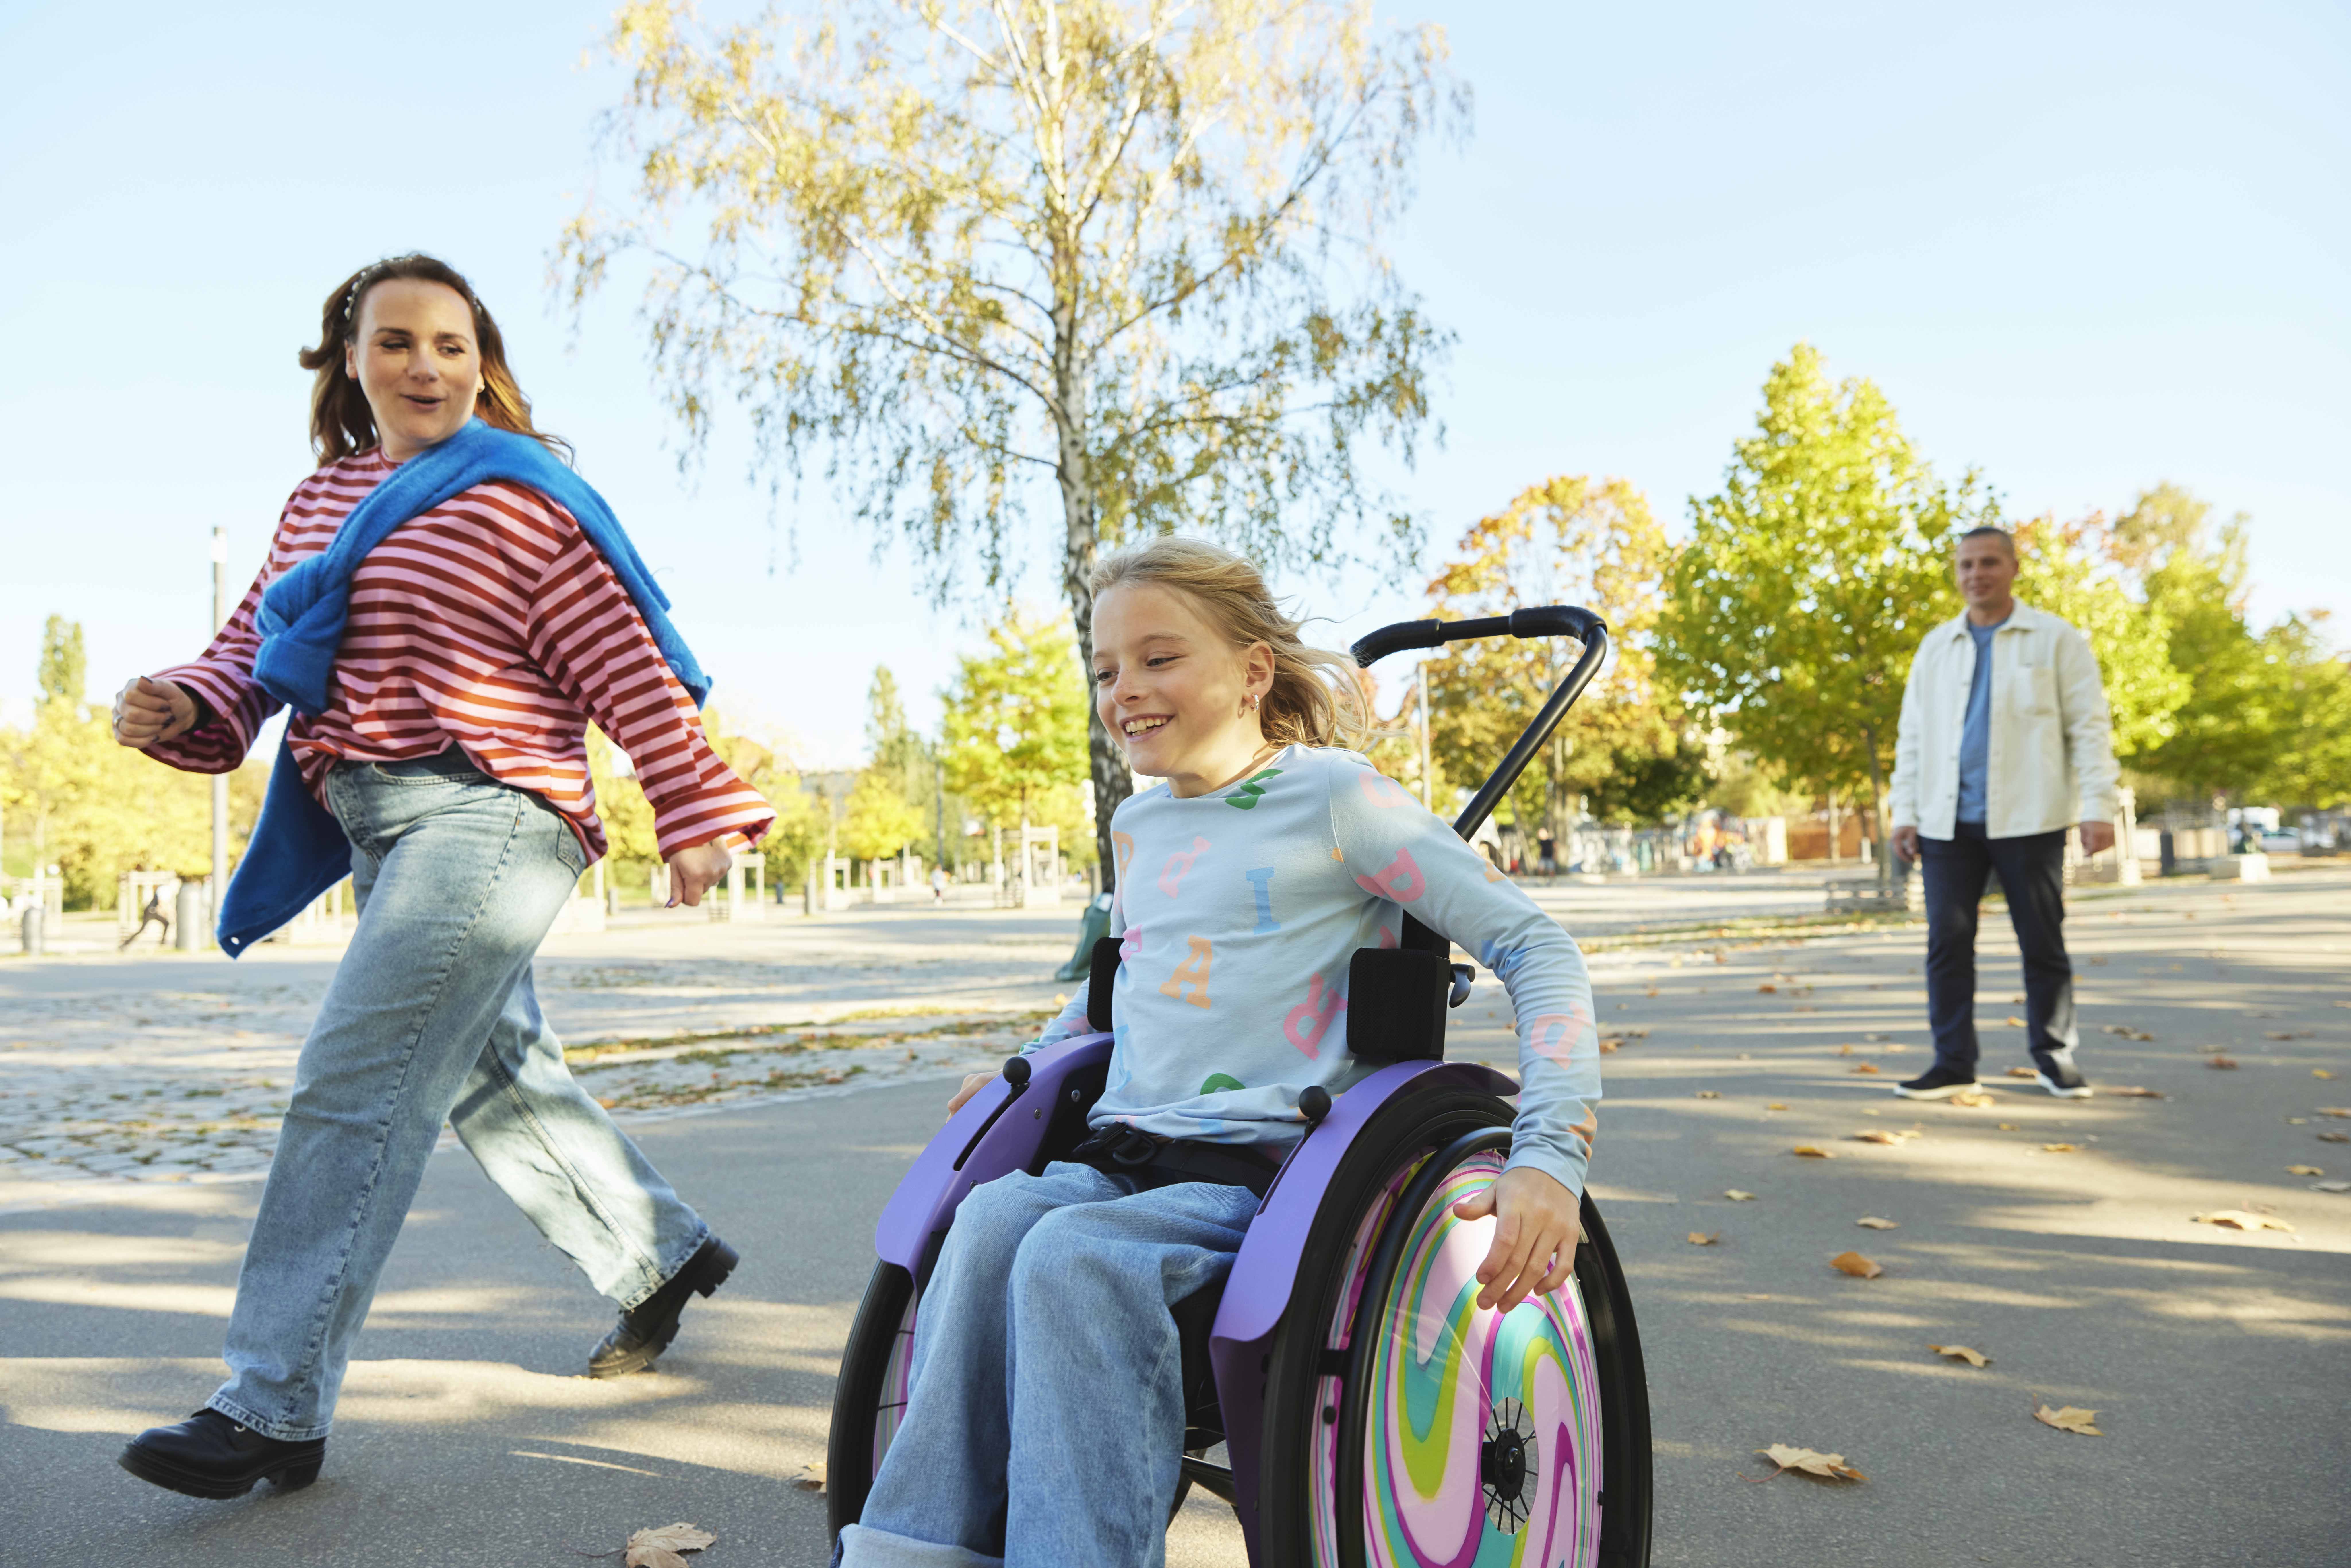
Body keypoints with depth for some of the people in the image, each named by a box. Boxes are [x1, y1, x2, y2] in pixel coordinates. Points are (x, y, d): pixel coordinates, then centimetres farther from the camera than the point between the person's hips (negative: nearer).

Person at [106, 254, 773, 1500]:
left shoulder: (518, 494, -4)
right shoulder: (323, 500, 17)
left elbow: (625, 664, -7)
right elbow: (252, 646, 16)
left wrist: (691, 813, -10)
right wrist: (182, 707, -6)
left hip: (487, 810, -8)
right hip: (379, 833, 8)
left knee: (356, 1082, -13)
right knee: (496, 1075, 16)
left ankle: (274, 1408, -7)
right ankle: (664, 1254, 34)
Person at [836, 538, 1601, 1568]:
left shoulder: (1333, 796, -3)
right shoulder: (1136, 825, 18)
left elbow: (1534, 949, -6)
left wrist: (1550, 1156, -16)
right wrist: (1023, 1072, 27)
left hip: (1265, 1168, -5)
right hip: (1117, 1160, 6)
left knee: (1076, 1253, -33)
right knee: (994, 1214, -26)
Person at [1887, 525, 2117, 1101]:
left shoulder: (2055, 640, 4)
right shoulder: (1936, 647, 14)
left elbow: (2089, 726, -1)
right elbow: (1912, 735, 14)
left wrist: (2098, 806, -10)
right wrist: (1904, 811, 6)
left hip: (2027, 817, -3)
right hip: (1948, 821, 3)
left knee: (2043, 943, 4)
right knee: (1947, 942, 1)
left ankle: (2055, 1057, 17)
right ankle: (1954, 1063, 7)